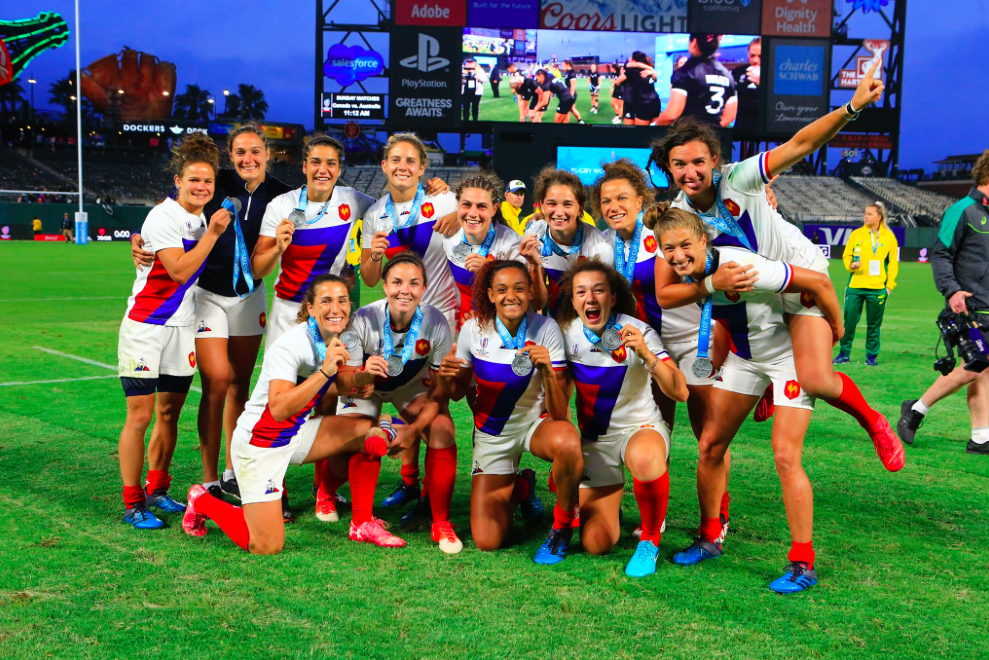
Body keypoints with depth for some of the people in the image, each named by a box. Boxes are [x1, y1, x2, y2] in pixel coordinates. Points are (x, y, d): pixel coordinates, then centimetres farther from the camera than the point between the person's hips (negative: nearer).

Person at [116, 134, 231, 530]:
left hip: (182, 327, 7)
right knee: (140, 415, -6)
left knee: (169, 413, 10)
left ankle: (157, 492, 21)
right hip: (146, 327, -7)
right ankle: (133, 504, 0)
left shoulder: (203, 218, 11)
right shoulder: (163, 217, -13)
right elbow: (180, 270, -22)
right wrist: (213, 233, -19)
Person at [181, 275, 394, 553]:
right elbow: (279, 409, -38)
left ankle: (362, 525, 3)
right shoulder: (290, 345, -24)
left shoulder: (338, 341, -1)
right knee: (266, 548, -11)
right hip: (260, 441, -7)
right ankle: (202, 502, 16)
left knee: (370, 432, -10)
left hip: (298, 432, 7)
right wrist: (325, 371, -41)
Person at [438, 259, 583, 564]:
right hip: (491, 432, 2)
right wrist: (447, 375, -20)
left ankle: (563, 525, -10)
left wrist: (547, 372, -38)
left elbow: (559, 413, -20)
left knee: (566, 442, -40)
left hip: (535, 423, -2)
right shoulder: (473, 330, -13)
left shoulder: (546, 329, -18)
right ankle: (520, 488, 26)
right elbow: (457, 393, 2)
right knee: (487, 541, -8)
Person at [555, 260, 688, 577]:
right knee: (596, 544, -7)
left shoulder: (637, 333, -17)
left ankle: (650, 540, -16)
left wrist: (646, 354, -38)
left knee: (643, 456, -42)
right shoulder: (566, 332, -8)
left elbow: (680, 392, -26)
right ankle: (609, 503, 29)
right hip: (594, 440, 3)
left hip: (640, 428, -3)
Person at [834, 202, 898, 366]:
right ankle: (844, 353, 9)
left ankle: (871, 355, 15)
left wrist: (890, 285, -1)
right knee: (849, 320, -2)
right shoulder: (856, 234, 6)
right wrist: (850, 265, -10)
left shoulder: (889, 237, 4)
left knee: (874, 324, 5)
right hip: (855, 285, 1)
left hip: (878, 288, -1)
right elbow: (846, 255, 12)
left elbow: (893, 263, 6)